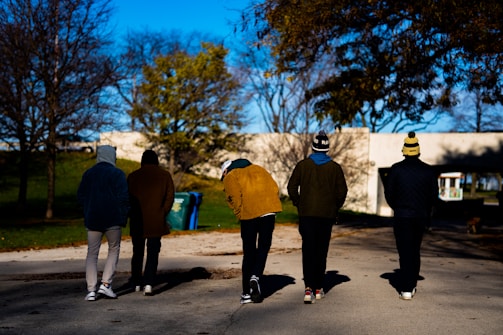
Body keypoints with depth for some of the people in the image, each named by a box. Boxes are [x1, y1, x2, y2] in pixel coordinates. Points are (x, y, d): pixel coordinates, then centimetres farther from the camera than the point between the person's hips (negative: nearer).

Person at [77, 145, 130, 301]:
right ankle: (106, 283, 1)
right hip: (113, 219, -3)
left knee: (92, 254, 7)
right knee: (114, 249, 13)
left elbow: (80, 196, 9)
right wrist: (124, 217, -1)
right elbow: (124, 197, -11)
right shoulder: (117, 174, -5)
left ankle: (91, 290, -1)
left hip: (92, 220, 3)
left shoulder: (88, 174, 7)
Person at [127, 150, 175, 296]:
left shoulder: (133, 176, 2)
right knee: (153, 253, 2)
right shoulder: (164, 175, 1)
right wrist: (162, 213, 5)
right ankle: (148, 284, -11)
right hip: (156, 222, -1)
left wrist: (132, 215, 14)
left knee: (137, 252, 15)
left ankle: (136, 284, 22)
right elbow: (170, 197, -3)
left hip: (137, 221, 1)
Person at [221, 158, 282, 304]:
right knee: (263, 247, 13)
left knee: (249, 252, 8)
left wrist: (239, 215, 4)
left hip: (248, 214, -2)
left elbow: (234, 197, -5)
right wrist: (273, 206, 14)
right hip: (268, 211, 2)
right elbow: (275, 188, 13)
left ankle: (247, 293, 11)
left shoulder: (230, 177, 13)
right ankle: (255, 276, -11)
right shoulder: (258, 169, 26)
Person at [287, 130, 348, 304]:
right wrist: (335, 208, 15)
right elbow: (342, 191, 0)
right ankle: (318, 288, 17)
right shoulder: (334, 167, 2)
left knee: (308, 250, -2)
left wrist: (298, 205, 12)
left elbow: (292, 187, 0)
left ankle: (309, 287, -17)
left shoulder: (303, 165, 0)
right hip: (327, 215, 1)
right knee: (321, 251, 11)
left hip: (306, 213, -1)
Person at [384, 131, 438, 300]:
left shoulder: (396, 169, -7)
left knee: (405, 252, 0)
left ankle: (406, 289, -5)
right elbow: (434, 193, 5)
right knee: (415, 251, 17)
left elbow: (388, 192, -2)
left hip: (402, 216, -3)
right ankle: (412, 285, 22)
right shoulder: (428, 170, 0)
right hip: (421, 216, 3)